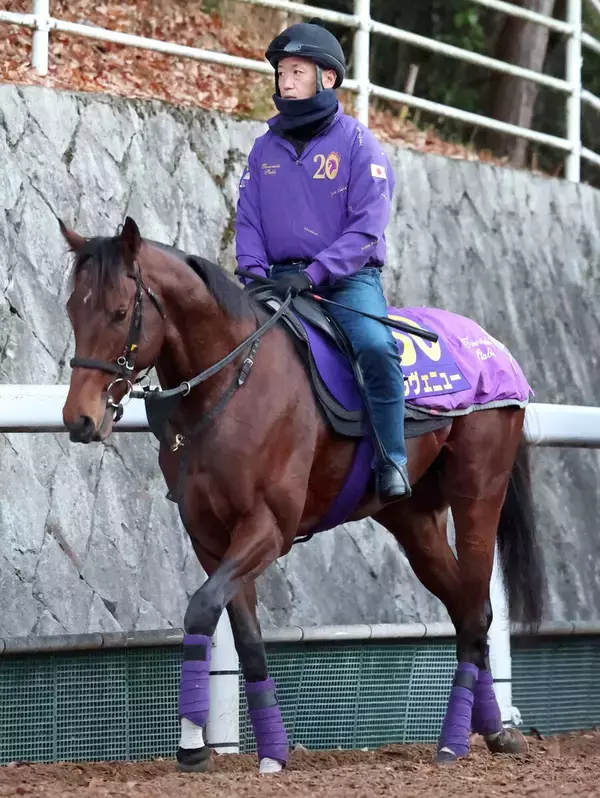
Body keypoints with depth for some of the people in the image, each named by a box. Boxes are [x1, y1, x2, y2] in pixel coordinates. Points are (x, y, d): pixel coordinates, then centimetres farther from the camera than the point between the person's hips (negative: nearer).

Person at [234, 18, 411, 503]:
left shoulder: (358, 144, -1)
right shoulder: (266, 148, 14)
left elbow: (367, 227, -10)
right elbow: (248, 222, 11)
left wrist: (315, 273, -21)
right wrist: (256, 276, -8)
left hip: (348, 279, -5)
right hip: (280, 279, 5)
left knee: (375, 346, -32)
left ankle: (391, 462, -23)